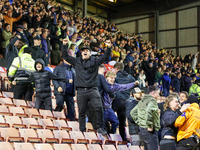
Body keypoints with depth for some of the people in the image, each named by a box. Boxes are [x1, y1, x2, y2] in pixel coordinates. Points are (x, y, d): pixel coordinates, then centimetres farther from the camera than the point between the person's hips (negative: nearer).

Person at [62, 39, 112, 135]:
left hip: (93, 90, -1)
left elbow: (105, 57, 4)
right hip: (81, 91, 1)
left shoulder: (95, 61, 10)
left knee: (99, 108, -16)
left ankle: (100, 127, -5)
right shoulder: (77, 61, 15)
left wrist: (109, 47, -10)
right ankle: (82, 131, 12)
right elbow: (66, 57, 18)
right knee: (82, 112, 5)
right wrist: (64, 46, 8)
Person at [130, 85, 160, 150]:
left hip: (142, 130, 9)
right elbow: (148, 111, -31)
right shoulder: (152, 100, -12)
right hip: (151, 131, -9)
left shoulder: (142, 101, 15)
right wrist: (149, 126, -23)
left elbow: (132, 112, 22)